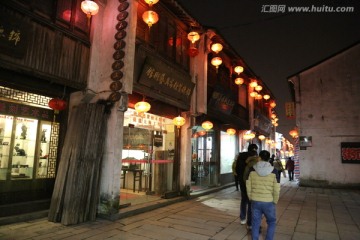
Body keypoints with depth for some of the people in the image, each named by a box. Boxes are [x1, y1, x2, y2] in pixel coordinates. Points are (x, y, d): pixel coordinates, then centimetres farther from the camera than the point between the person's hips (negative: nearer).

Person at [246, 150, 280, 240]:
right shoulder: (273, 172, -10)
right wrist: (274, 202, 8)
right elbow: (276, 190, -7)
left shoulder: (252, 171, -5)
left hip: (255, 201, 2)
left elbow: (248, 187, 0)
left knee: (255, 223, 14)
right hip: (268, 202, -1)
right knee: (271, 222, 21)